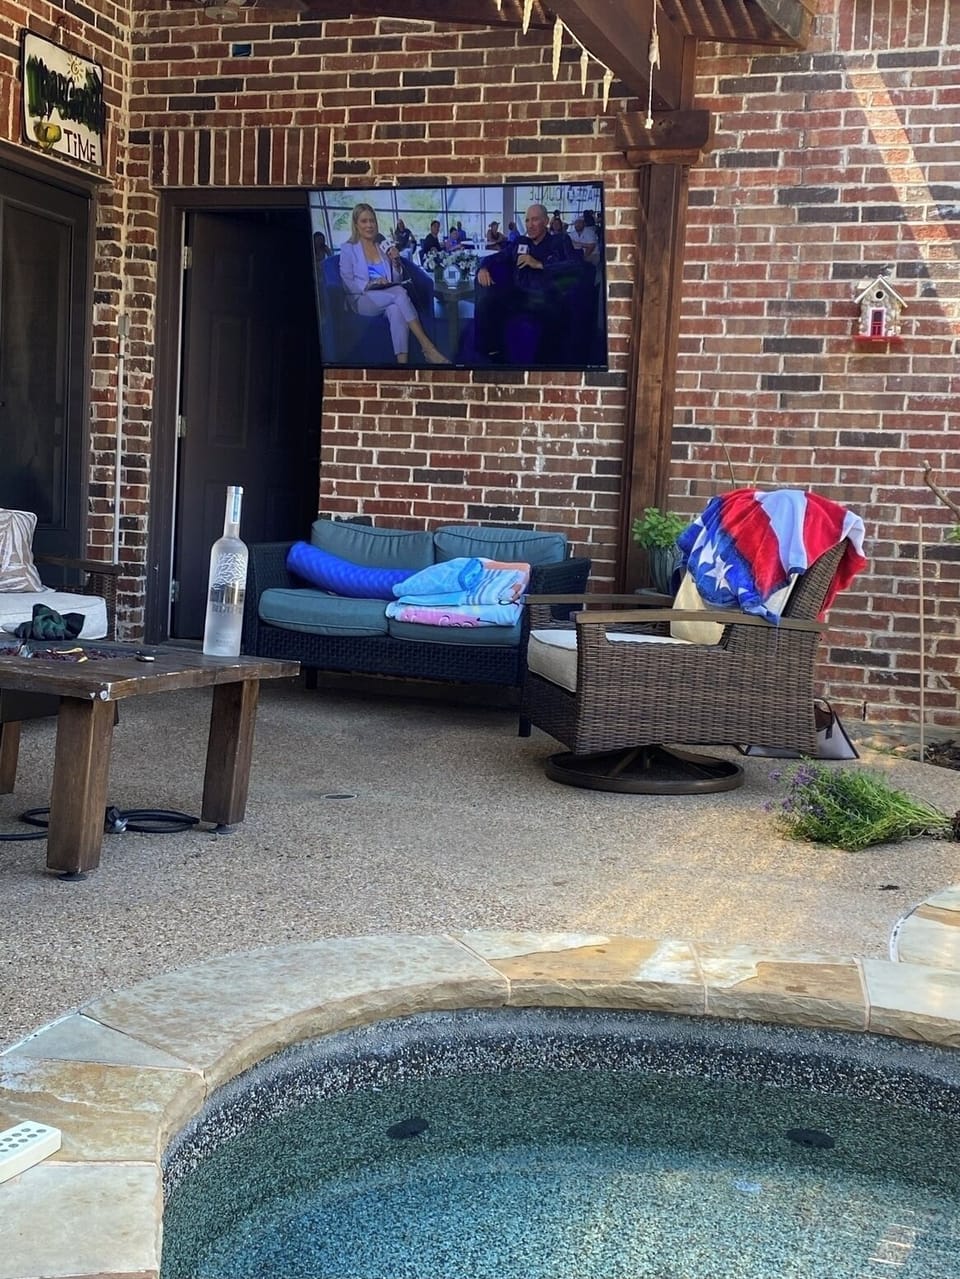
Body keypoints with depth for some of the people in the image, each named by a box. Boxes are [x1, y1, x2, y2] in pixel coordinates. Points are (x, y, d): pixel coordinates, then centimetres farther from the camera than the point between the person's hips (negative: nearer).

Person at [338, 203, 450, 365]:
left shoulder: (383, 246, 18)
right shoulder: (348, 248, 5)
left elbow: (397, 280, 17)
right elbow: (348, 283, -3)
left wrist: (395, 261, -2)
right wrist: (370, 284, -19)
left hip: (388, 296, 3)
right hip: (363, 299, -3)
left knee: (396, 309, -36)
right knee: (400, 293, -33)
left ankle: (402, 360, -51)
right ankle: (428, 347, -39)